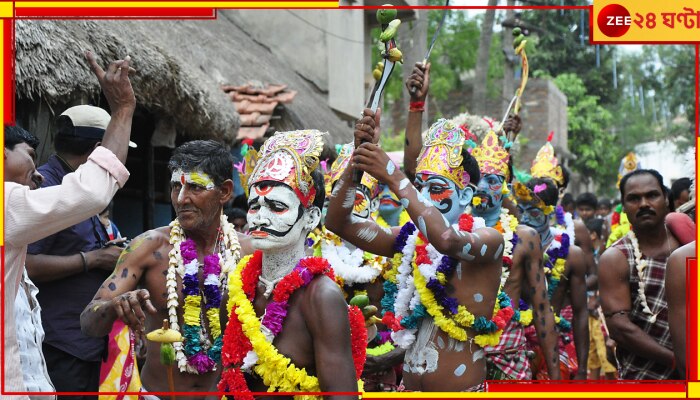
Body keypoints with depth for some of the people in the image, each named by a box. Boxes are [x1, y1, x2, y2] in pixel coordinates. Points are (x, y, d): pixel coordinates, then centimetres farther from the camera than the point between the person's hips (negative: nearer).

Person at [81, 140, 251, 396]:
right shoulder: (150, 246, -11)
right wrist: (116, 305, -36)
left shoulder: (249, 252, -8)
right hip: (157, 390, -1)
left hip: (226, 390, 1)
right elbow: (88, 324, -16)